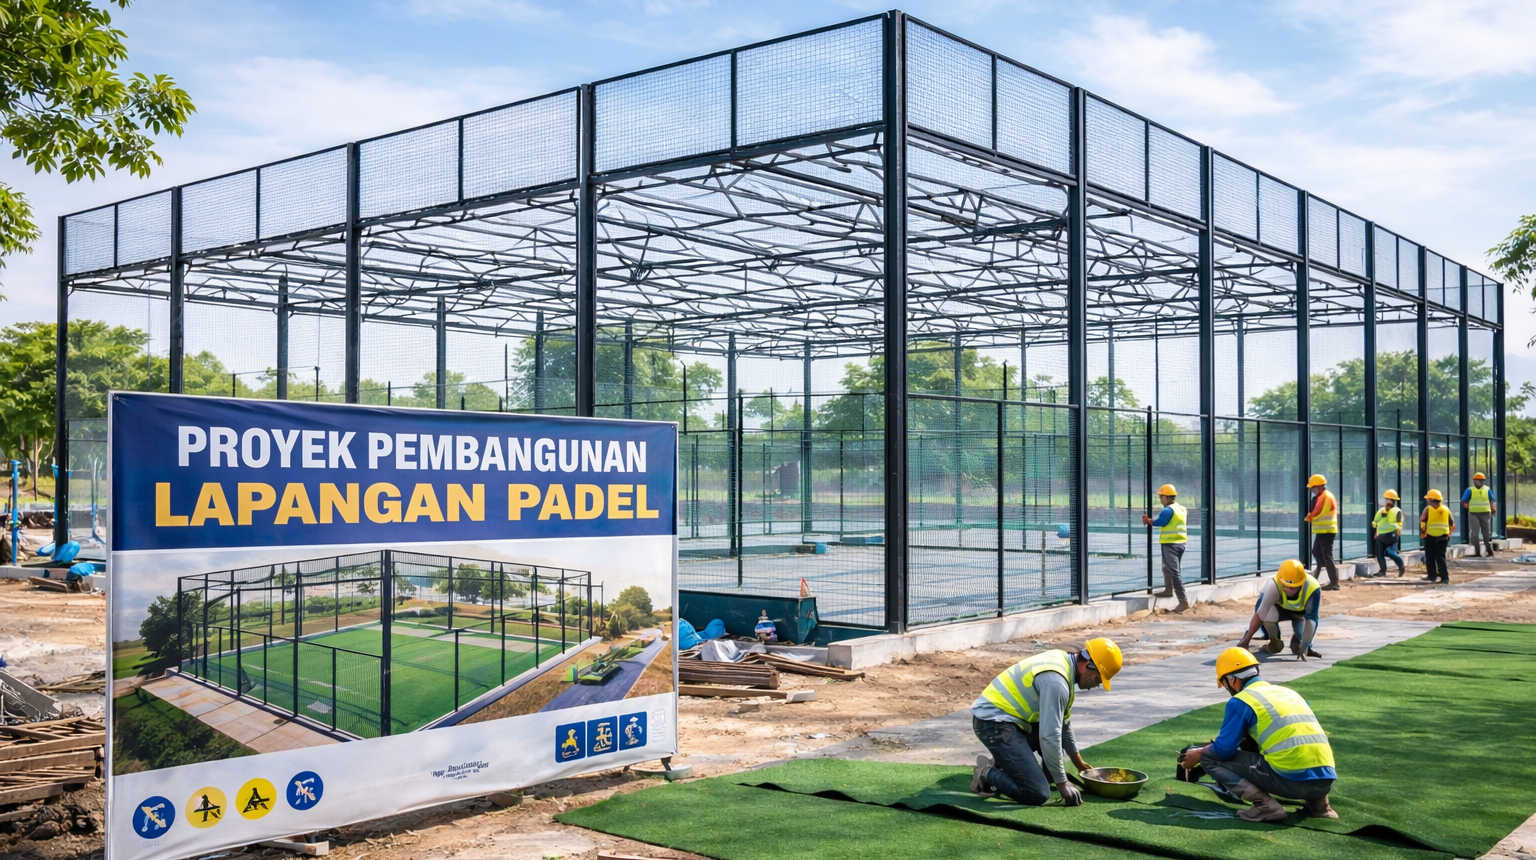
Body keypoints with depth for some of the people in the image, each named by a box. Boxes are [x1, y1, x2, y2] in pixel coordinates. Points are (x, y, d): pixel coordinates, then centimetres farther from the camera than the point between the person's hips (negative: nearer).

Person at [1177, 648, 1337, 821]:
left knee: (1210, 758, 6)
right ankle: (1318, 801, 17)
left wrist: (1198, 754, 20)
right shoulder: (1289, 692, 24)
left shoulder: (1240, 701, 3)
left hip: (1290, 779, -7)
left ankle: (1265, 805, -7)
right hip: (1325, 780, 7)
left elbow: (1224, 750, 0)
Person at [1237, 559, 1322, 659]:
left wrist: (1303, 648, -39)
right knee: (1269, 614, -32)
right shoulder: (1273, 586, -41)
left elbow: (1311, 620, -33)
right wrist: (1245, 641, -34)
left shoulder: (1313, 589, -37)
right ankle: (1274, 641, 1)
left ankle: (1298, 640, 15)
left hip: (1301, 610, 0)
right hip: (1278, 606, 0)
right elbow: (1260, 615, -37)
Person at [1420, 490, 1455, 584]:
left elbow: (1422, 521, -8)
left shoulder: (1428, 509, -6)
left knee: (1430, 557, 9)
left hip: (1430, 535, -3)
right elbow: (1452, 522, 11)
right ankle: (1444, 577, -3)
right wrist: (1449, 531, 24)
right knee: (1441, 556, 5)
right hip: (1443, 535, 3)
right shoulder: (1446, 509, 7)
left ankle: (1432, 575, 12)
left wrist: (1422, 533, 5)